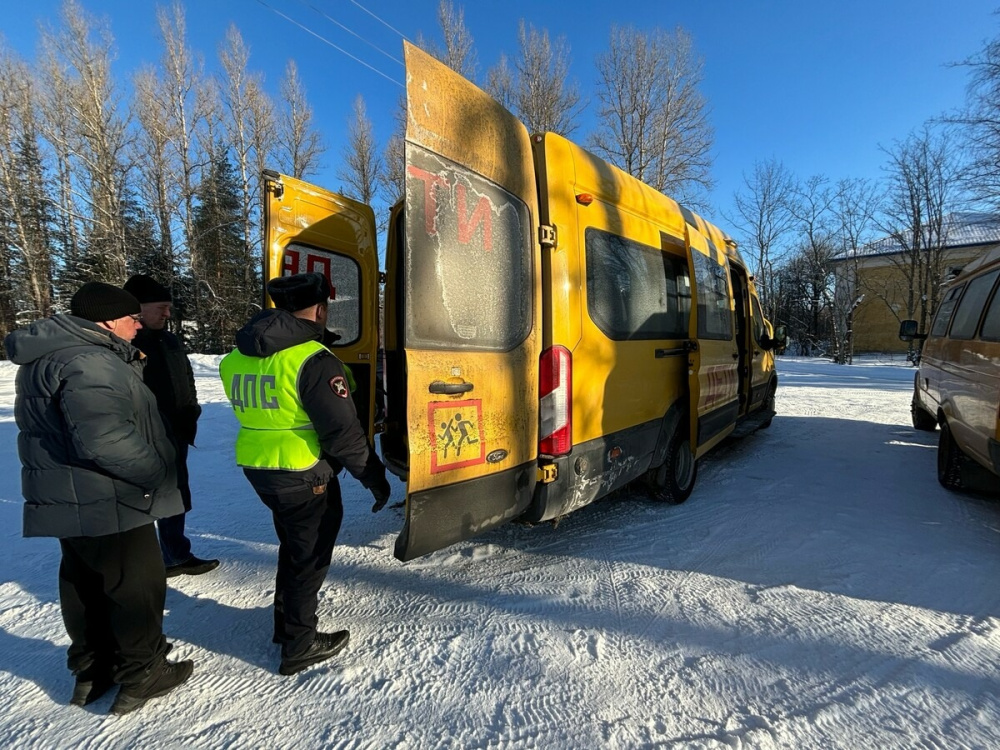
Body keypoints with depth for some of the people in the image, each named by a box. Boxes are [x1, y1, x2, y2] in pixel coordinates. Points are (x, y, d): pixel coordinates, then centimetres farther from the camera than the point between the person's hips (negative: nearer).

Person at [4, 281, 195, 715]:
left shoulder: (46, 358, 11)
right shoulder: (89, 362, -24)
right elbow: (104, 438, -33)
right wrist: (156, 472, -20)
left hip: (69, 501, 10)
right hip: (106, 503, -10)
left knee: (85, 582, 21)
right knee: (137, 583, 4)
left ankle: (91, 669, 37)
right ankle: (142, 674, 19)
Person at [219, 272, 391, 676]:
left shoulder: (237, 357, 4)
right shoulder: (313, 360, -21)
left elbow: (257, 414, 13)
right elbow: (343, 432, -21)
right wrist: (375, 477, -11)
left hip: (256, 468, 8)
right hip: (304, 475, -8)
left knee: (293, 545, 27)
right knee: (309, 556, 11)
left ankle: (287, 620, 45)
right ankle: (300, 645, 25)